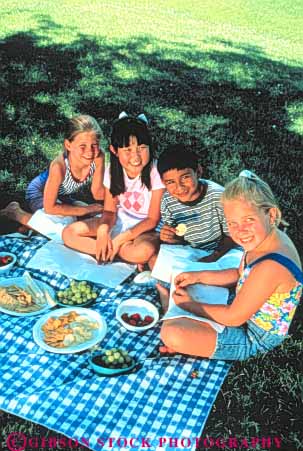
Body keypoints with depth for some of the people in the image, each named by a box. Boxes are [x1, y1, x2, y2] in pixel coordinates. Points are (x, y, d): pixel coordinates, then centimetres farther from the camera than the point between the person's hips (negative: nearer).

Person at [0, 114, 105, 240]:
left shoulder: (98, 157, -28)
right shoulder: (59, 166, -39)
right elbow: (50, 207, -28)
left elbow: (98, 193, -14)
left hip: (63, 197, 6)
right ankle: (17, 213, 0)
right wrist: (87, 209, -25)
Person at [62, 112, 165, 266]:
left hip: (146, 228, -5)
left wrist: (120, 238, -22)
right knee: (69, 233, -11)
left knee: (144, 251, -40)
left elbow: (153, 219, -15)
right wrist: (103, 229, -24)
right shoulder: (112, 170, -7)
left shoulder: (156, 172, -20)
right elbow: (110, 210, -1)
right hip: (120, 221, 5)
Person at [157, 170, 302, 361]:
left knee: (171, 333, -24)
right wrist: (199, 276, -2)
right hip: (246, 317, 9)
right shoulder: (268, 237, -9)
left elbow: (233, 317, -25)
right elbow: (239, 275, 10)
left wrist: (190, 305, -12)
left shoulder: (270, 267, -37)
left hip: (253, 339, -9)